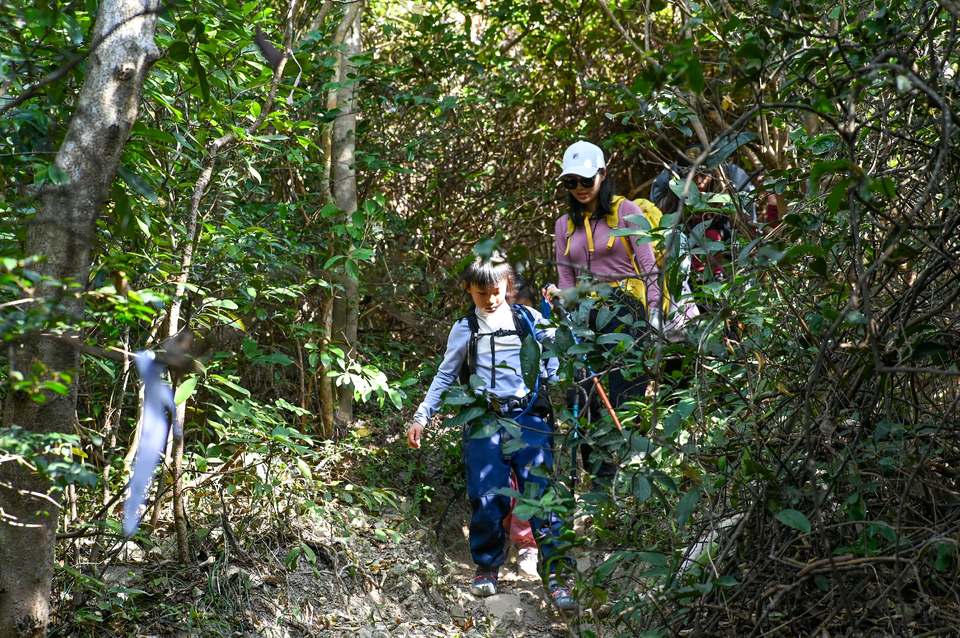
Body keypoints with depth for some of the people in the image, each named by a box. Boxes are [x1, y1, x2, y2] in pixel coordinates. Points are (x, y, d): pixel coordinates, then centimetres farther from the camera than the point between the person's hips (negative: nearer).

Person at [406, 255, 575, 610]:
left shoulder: (530, 321, 11)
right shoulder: (464, 330, 13)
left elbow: (555, 367, 18)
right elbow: (445, 377, 19)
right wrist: (422, 417, 13)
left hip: (530, 419, -1)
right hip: (484, 423, 1)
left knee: (542, 496, -12)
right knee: (487, 499, -7)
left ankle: (555, 574, -8)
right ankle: (486, 566, 13)